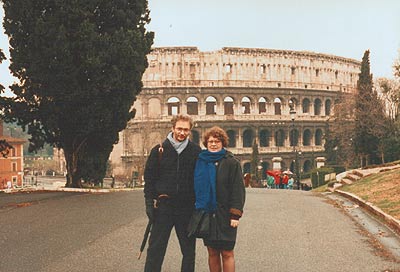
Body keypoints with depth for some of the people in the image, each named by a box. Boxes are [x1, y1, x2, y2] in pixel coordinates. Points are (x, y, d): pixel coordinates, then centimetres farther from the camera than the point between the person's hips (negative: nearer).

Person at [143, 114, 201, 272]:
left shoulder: (196, 151, 3)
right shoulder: (159, 150, 2)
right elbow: (149, 178, 4)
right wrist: (149, 203, -4)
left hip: (187, 207, 1)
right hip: (163, 206, -1)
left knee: (189, 250, 8)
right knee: (155, 249, 1)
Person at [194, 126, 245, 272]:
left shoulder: (231, 162, -2)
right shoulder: (200, 161, 9)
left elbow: (238, 190, -6)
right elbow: (196, 187, 14)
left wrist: (235, 214, -13)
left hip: (225, 215, -3)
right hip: (206, 213, 4)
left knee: (227, 253, -1)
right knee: (212, 253, 9)